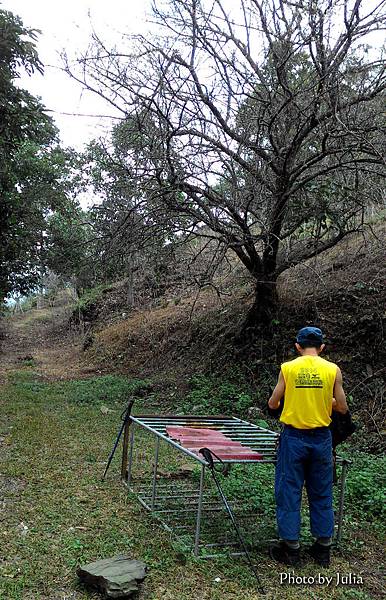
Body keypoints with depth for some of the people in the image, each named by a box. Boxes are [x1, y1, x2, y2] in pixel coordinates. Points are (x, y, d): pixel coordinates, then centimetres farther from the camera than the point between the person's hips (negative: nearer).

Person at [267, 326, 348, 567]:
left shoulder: (288, 368, -6)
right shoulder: (333, 370, -5)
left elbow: (272, 404, -1)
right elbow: (342, 408, 0)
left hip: (294, 437, -2)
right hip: (321, 438, 2)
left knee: (289, 493, 10)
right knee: (322, 494, 15)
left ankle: (291, 548, 18)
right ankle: (323, 548, 26)